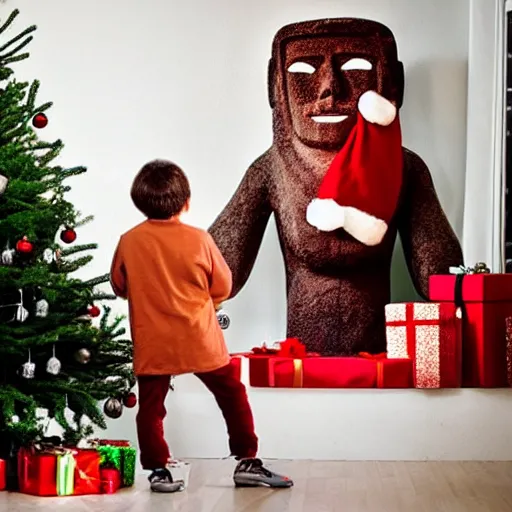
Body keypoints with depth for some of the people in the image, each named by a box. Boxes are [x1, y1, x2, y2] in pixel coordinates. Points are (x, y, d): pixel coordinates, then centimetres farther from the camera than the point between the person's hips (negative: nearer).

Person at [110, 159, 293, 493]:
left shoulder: (128, 242, -5)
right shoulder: (199, 239, -10)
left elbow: (119, 286, 8)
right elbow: (223, 287, -1)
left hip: (152, 345, 1)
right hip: (200, 341, -1)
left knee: (151, 407, 12)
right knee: (233, 396, 13)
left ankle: (158, 471, 12)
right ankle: (248, 463, 16)